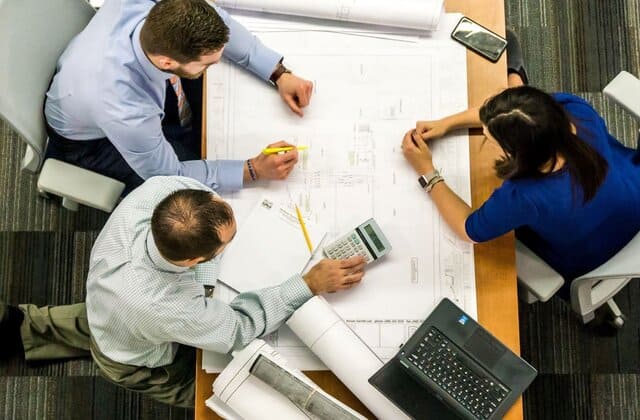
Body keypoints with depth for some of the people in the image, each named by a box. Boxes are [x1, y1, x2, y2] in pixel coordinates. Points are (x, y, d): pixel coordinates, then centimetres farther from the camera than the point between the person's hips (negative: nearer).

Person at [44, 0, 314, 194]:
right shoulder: (125, 112, -46)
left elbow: (216, 23, -14)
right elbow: (168, 175, -27)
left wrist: (279, 74, -20)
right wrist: (253, 170, -29)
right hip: (89, 138, -5)